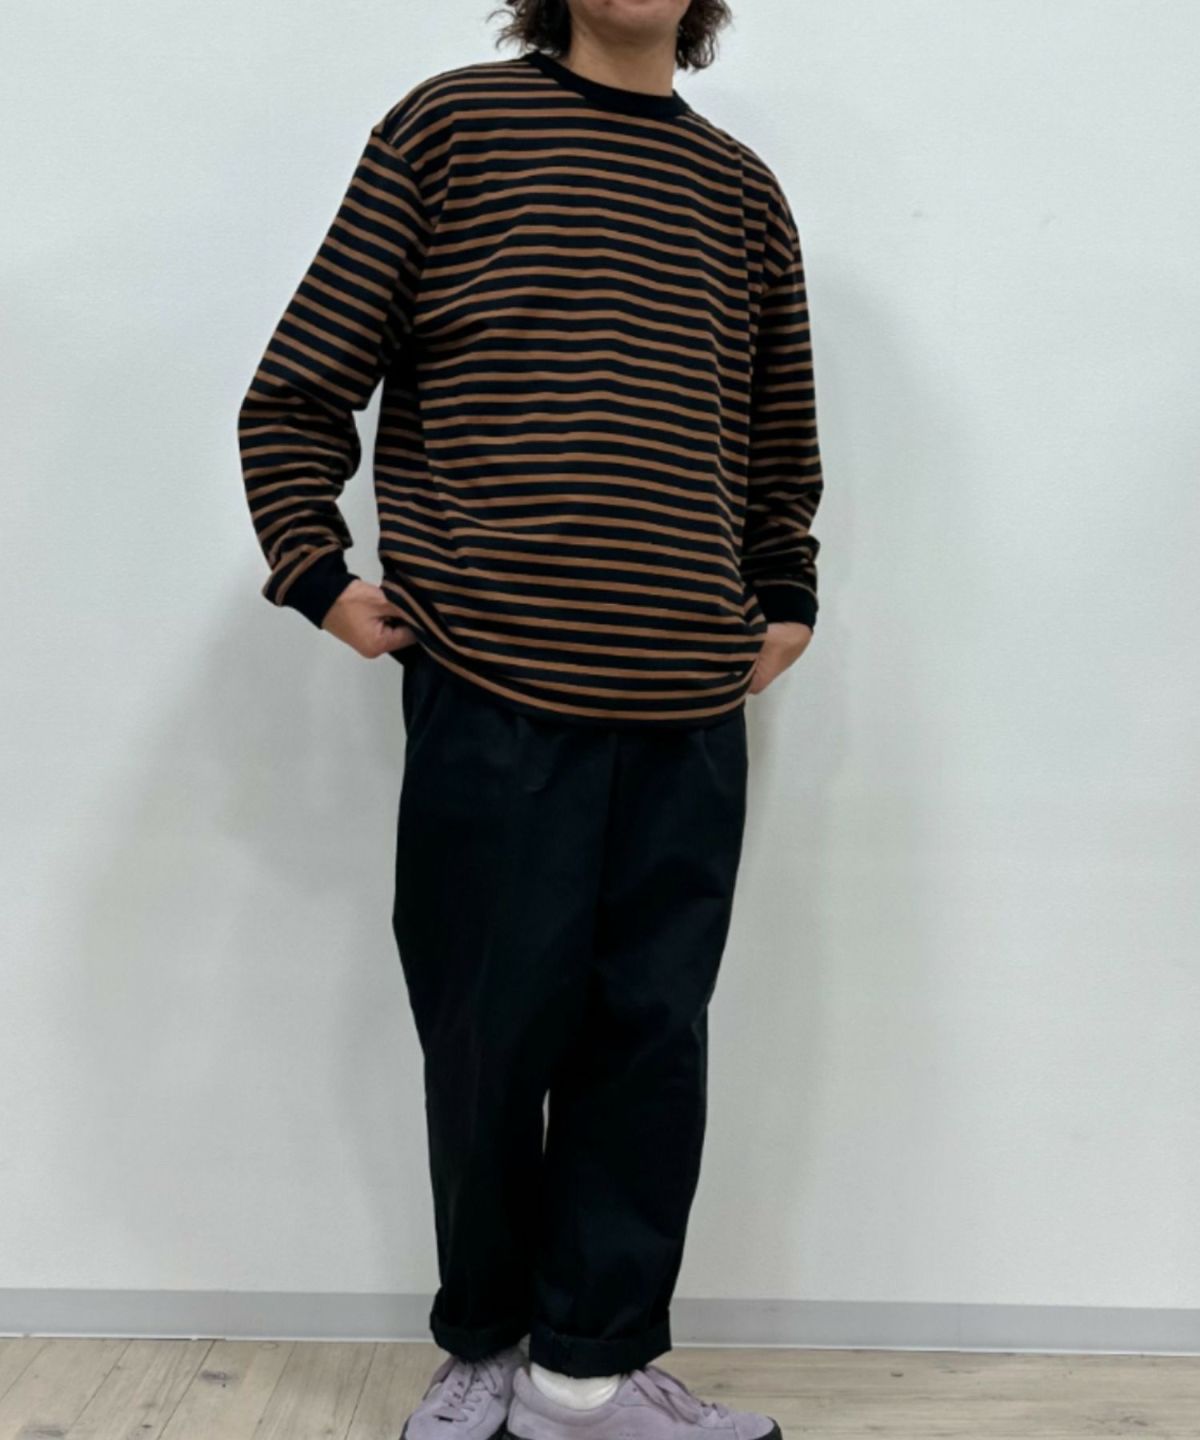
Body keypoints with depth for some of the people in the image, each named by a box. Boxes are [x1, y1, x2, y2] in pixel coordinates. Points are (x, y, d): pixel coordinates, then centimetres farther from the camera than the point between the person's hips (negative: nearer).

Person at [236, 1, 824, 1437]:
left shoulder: (743, 191, 16)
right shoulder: (450, 124, 5)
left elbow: (780, 443, 24)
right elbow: (296, 392, 4)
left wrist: (787, 595, 14)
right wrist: (316, 570, -4)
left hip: (693, 705, 4)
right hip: (492, 686, -3)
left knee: (652, 1035, 5)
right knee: (492, 1036, 6)